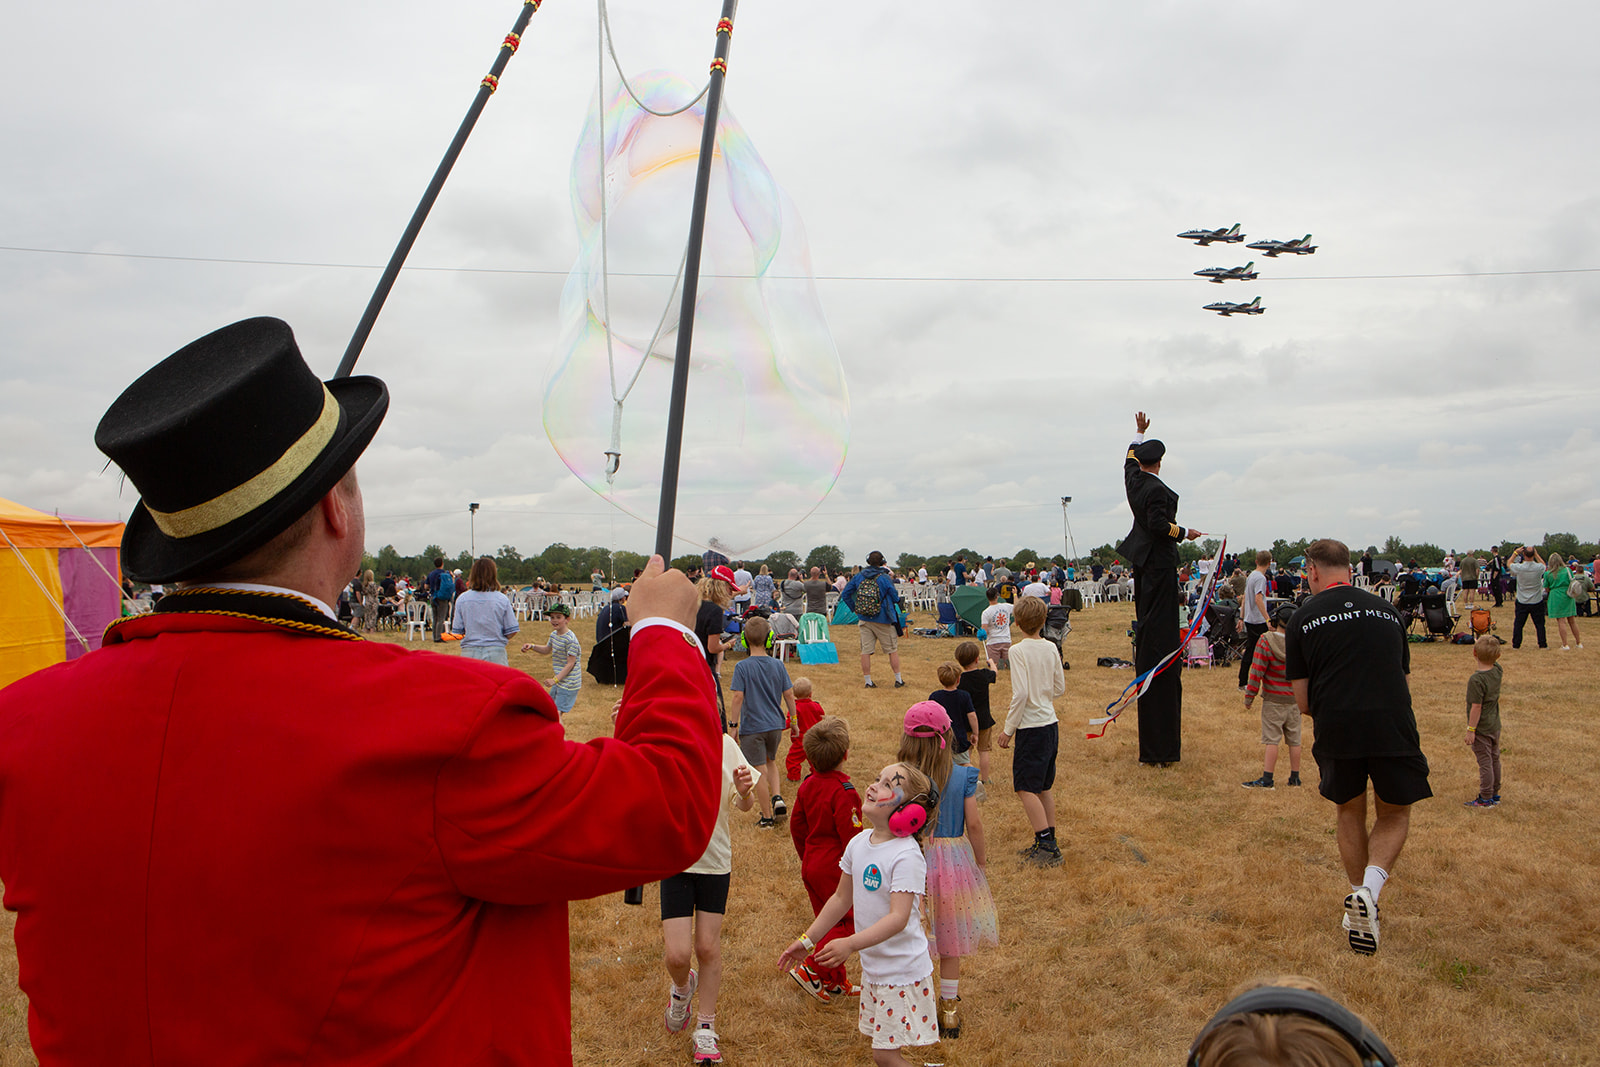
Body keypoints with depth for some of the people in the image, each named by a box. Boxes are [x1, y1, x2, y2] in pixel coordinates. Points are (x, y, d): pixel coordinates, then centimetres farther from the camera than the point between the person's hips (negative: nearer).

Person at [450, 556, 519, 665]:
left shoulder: (462, 599, -1)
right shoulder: (503, 600, -4)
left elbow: (457, 631, 2)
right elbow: (511, 632, -2)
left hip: (469, 652, 1)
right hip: (496, 652, -1)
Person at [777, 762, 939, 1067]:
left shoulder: (906, 855, -24)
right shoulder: (859, 842, -1)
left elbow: (899, 917, -31)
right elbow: (842, 899, 11)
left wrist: (851, 944, -41)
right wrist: (807, 939, 13)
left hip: (903, 970, -7)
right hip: (872, 965, 7)